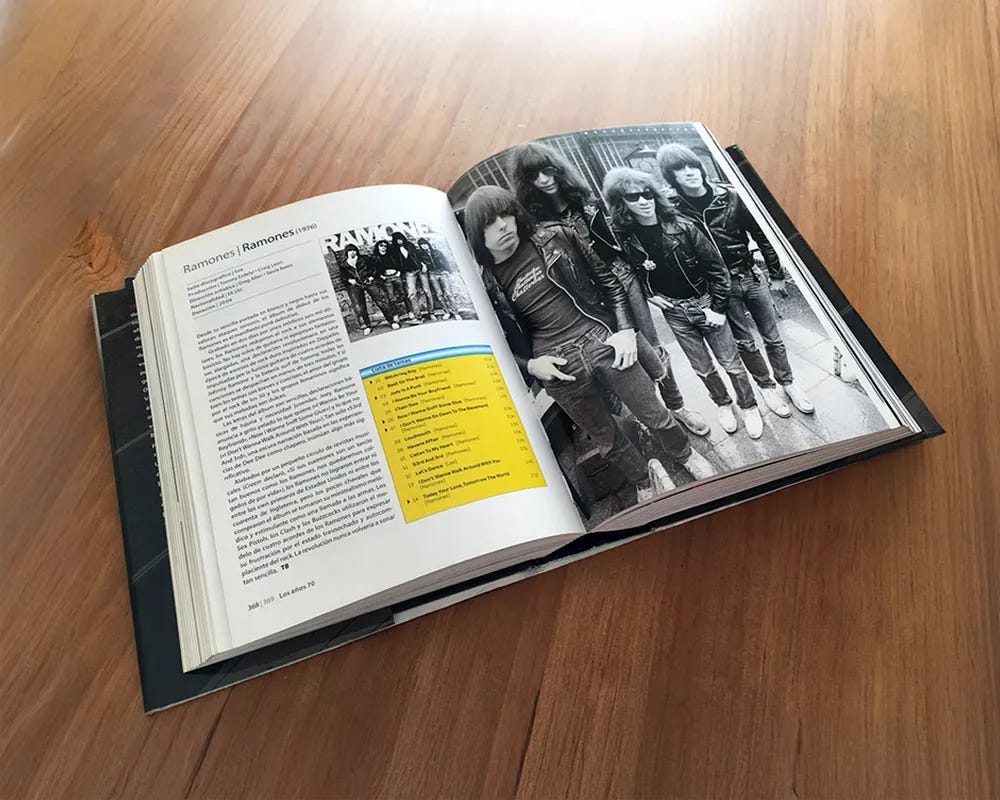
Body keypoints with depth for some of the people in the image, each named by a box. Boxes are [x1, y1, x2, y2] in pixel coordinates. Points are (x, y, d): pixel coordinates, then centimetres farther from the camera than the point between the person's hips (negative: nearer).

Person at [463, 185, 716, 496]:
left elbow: (608, 279, 5)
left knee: (654, 412, 11)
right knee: (605, 436, 16)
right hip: (559, 368, 0)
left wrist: (625, 329, -4)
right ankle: (644, 479, 44)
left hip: (603, 341, 0)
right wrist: (530, 365, -9)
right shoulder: (487, 286, -3)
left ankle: (686, 455, 42)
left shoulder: (554, 238, -1)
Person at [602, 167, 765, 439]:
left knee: (731, 362, 9)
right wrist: (650, 293, -3)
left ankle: (750, 407, 30)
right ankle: (723, 404, 39)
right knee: (703, 368, 15)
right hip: (673, 312, 2)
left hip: (704, 303, -2)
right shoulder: (623, 238, -11)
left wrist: (718, 308, -10)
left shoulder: (682, 228, -16)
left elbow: (717, 267, -9)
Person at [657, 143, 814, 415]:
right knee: (745, 343, 11)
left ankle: (788, 383, 31)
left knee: (772, 337, 12)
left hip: (752, 276, 2)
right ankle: (766, 386, 31)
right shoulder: (675, 210, -13)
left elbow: (760, 235, 1)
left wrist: (776, 274, 5)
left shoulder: (729, 196, -7)